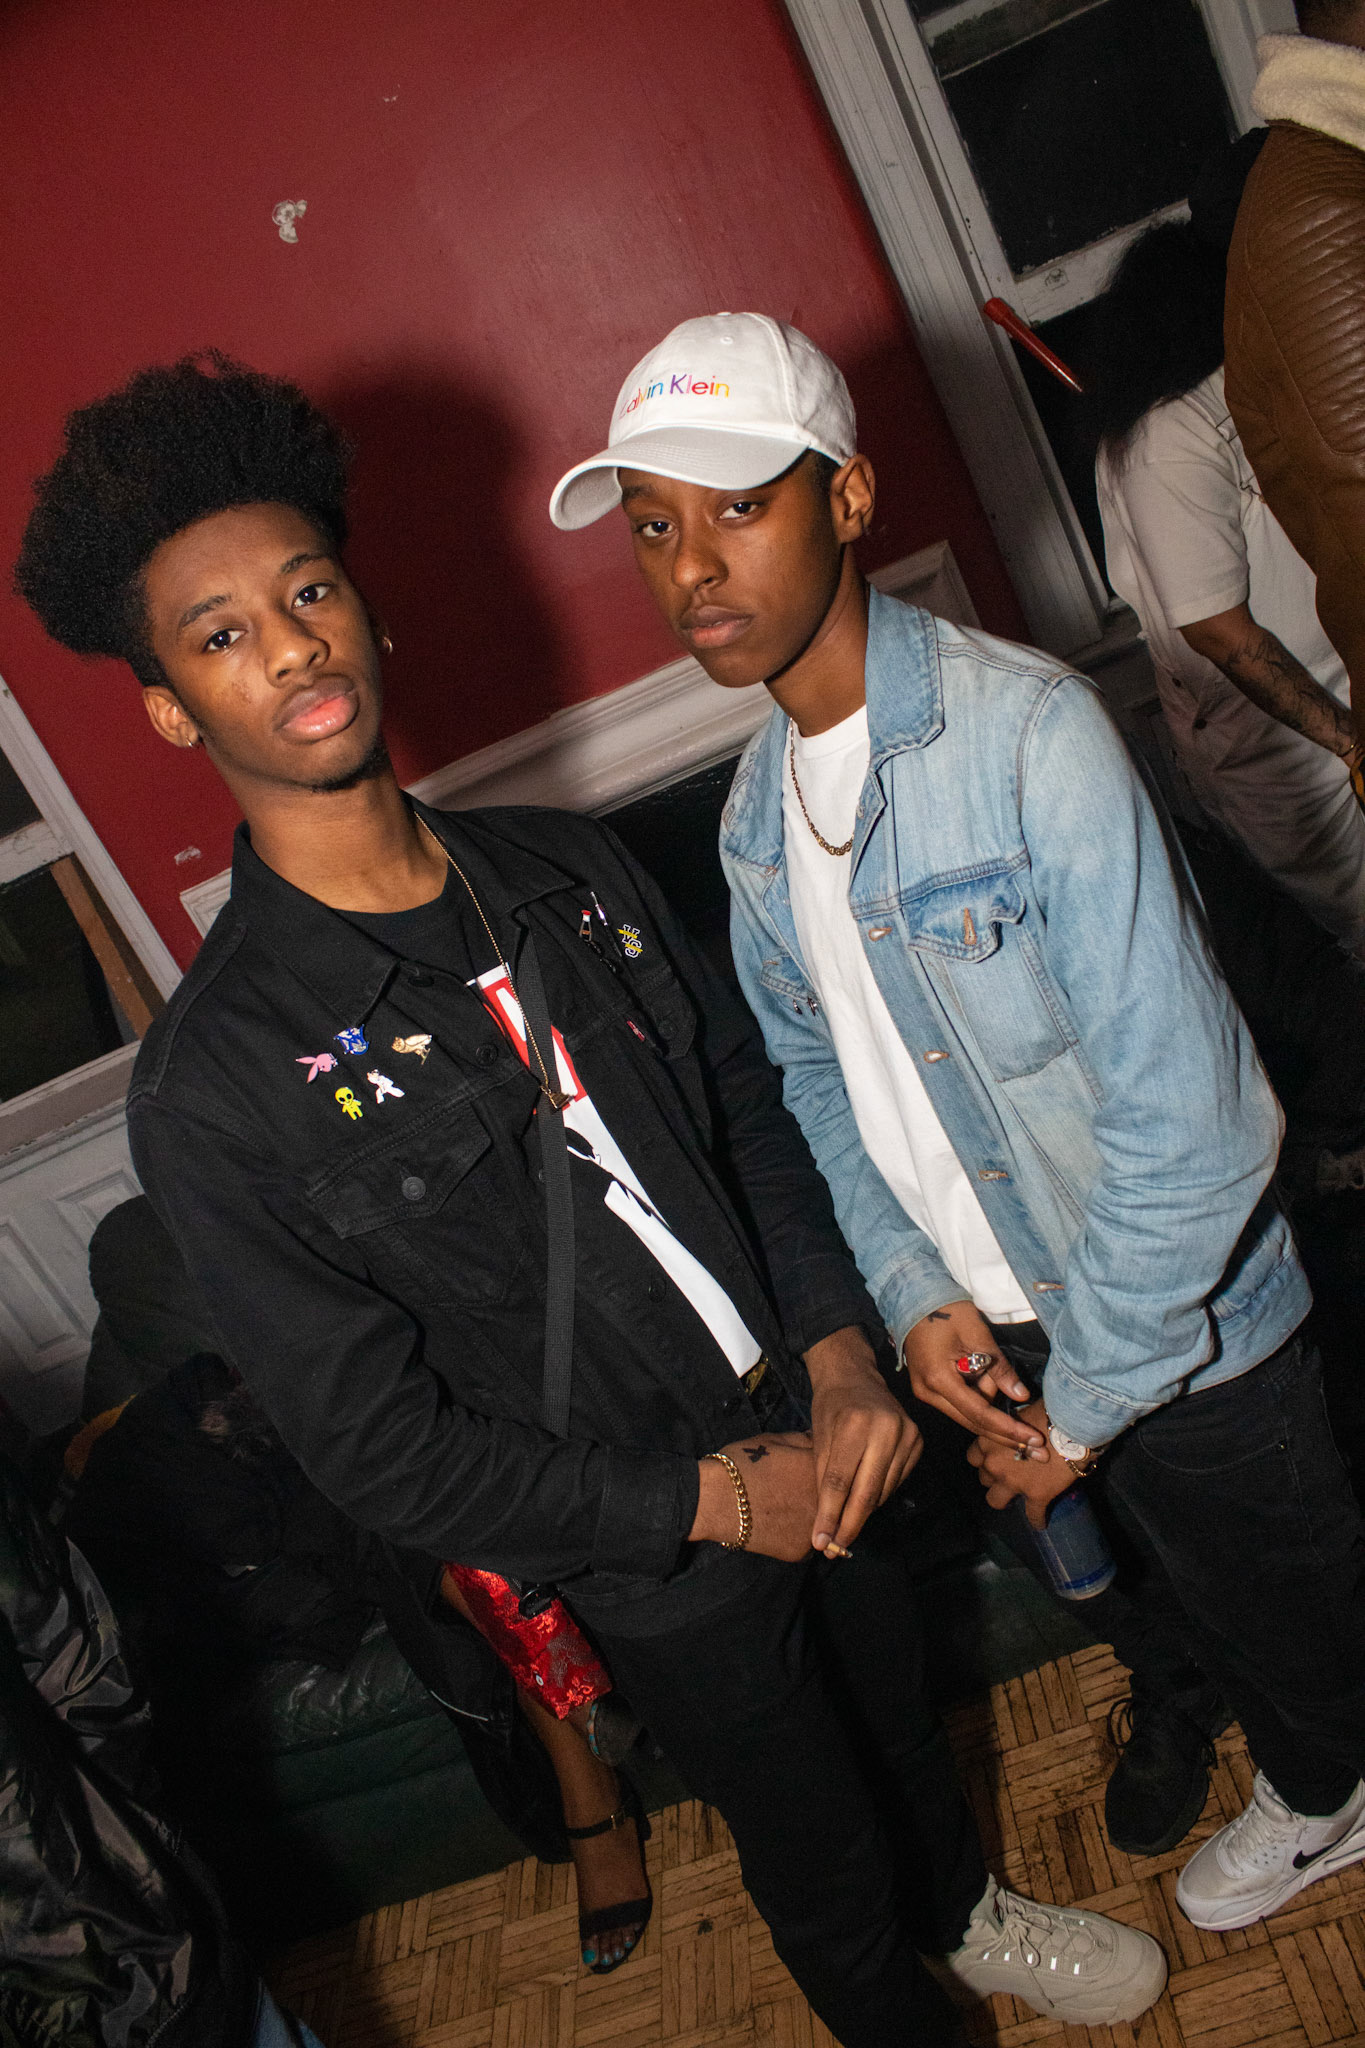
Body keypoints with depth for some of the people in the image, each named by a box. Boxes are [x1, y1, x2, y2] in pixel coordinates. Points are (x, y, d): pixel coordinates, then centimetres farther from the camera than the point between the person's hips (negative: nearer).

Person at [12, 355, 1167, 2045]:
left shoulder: (567, 870, -6)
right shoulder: (215, 1086, -24)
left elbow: (753, 1111, 2)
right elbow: (385, 1455, -19)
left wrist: (843, 1362, -10)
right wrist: (717, 1499, -18)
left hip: (814, 1446, 5)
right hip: (653, 1568, -5)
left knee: (898, 1709, 31)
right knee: (821, 1863, 20)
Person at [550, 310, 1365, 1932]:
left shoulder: (1028, 732, -26)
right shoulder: (755, 818, -2)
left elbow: (1184, 1116, -27)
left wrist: (1084, 1403, -19)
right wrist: (913, 1297, -4)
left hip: (1183, 1329, -6)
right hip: (1008, 1332, 7)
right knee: (1195, 1599, 28)